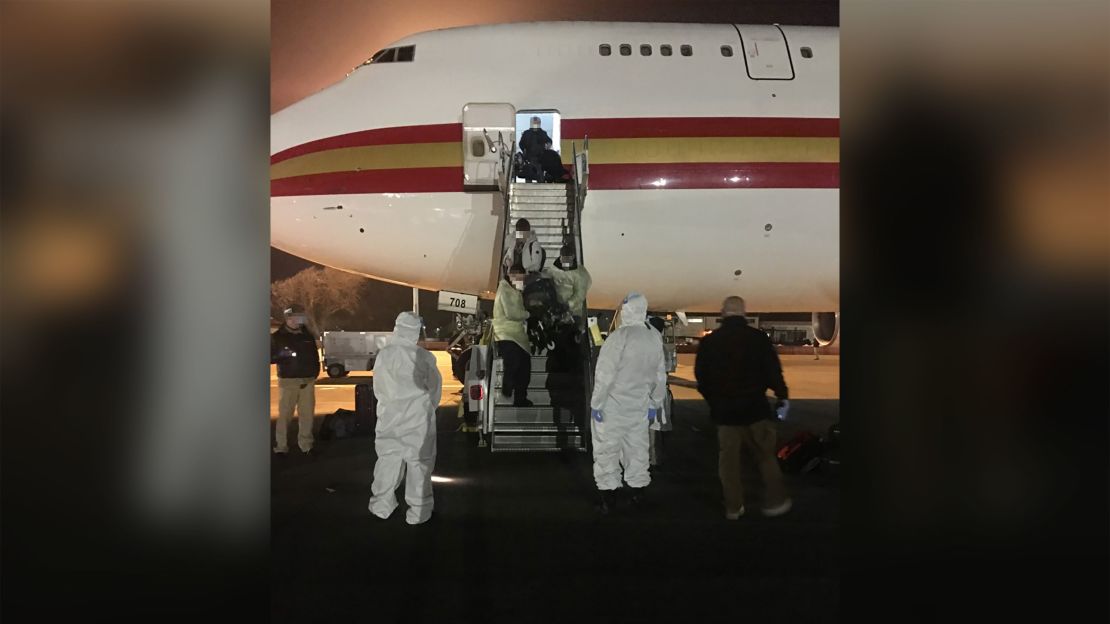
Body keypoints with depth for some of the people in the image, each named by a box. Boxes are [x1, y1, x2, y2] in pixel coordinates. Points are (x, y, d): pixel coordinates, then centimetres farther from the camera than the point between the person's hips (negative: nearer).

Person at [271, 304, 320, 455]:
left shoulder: (308, 335, 12)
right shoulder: (277, 337, 2)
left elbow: (315, 356, 15)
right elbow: (271, 357, -1)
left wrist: (315, 373, 4)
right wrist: (282, 354, -19)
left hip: (308, 381, 4)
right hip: (288, 380, -3)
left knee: (307, 414, 5)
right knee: (285, 414, -4)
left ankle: (306, 445, 13)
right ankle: (281, 447, 2)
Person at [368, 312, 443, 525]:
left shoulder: (384, 355, -8)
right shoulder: (425, 357, -13)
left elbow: (378, 387, 2)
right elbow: (435, 388, -3)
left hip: (390, 418, 2)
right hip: (419, 420, -2)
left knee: (388, 460, 15)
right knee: (419, 463, 6)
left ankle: (382, 505, 25)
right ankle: (418, 510, 11)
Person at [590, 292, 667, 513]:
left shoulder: (620, 336, -19)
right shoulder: (655, 338, 0)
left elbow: (606, 374, -18)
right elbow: (660, 377, 7)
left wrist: (596, 403, -10)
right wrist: (654, 405, 16)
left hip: (613, 406, -5)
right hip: (639, 406, 5)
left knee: (607, 449, 5)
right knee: (637, 448, 15)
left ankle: (608, 497, 8)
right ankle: (638, 493, 22)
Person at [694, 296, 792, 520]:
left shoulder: (708, 342, 1)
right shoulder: (757, 337, -9)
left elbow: (701, 376, 7)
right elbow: (773, 370, -7)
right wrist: (782, 396, 7)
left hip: (724, 410, 3)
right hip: (755, 408, -3)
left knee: (729, 458, 8)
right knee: (765, 455, 9)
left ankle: (733, 506, 13)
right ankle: (775, 500, 13)